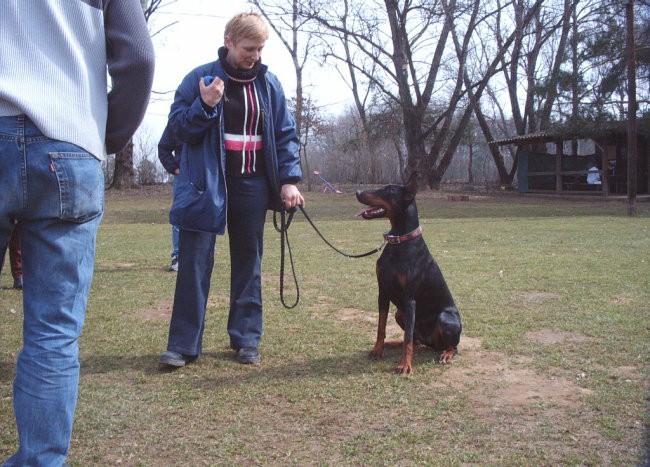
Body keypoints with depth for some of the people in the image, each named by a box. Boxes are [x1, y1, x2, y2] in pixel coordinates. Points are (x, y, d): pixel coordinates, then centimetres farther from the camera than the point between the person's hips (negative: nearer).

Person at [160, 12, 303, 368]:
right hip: (207, 183, -3)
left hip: (253, 185, 3)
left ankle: (246, 339, 18)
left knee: (248, 263, 9)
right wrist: (204, 105, -19)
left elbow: (285, 134, 8)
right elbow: (178, 127, -2)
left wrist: (289, 179, -2)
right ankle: (183, 345, 1)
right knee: (194, 263, -4)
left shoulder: (269, 83, 6)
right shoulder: (200, 78, -1)